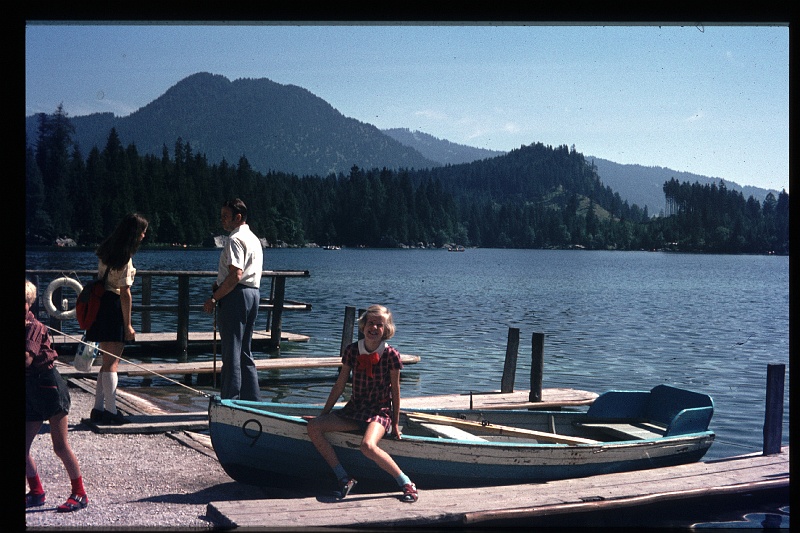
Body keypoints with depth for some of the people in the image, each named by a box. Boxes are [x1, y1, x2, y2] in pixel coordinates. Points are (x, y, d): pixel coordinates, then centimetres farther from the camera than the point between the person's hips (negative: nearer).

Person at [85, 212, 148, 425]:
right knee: (112, 363, -3)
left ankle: (98, 409, 17)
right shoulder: (125, 258, -16)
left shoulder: (106, 250, 10)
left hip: (100, 302, 9)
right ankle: (111, 412, 2)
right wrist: (128, 325, -11)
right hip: (114, 307, -9)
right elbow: (125, 294, -16)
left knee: (107, 361, 14)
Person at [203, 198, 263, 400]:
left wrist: (214, 298, -18)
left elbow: (235, 275, -22)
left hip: (235, 296, -10)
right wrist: (220, 284, 12)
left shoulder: (235, 239, -12)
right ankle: (252, 400, 17)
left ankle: (230, 401, -5)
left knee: (231, 352, -6)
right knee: (245, 352, 14)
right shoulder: (253, 238, 19)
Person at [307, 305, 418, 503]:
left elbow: (395, 390, -2)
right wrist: (324, 414, 10)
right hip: (354, 410, 5)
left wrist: (395, 424, -1)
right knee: (313, 427, -16)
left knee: (368, 446, -36)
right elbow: (340, 385, 8)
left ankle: (406, 483, -18)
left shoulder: (391, 355, -9)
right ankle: (344, 478, -11)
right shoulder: (352, 351, 1)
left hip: (380, 412, -5)